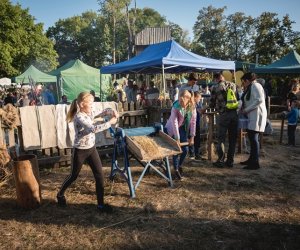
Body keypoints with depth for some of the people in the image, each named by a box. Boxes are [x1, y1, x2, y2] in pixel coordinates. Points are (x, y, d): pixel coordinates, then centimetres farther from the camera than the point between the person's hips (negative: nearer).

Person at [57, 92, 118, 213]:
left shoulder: (89, 113, 2)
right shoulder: (79, 117, -22)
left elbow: (102, 112, 15)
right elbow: (94, 129, -34)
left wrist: (112, 112, -8)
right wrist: (110, 123, -28)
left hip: (91, 149, 7)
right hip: (80, 151, -7)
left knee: (99, 175, 1)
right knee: (74, 176, 13)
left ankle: (101, 204, 11)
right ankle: (60, 194, 42)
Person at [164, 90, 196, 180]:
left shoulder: (192, 107, -14)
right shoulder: (176, 107, -26)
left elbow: (193, 122, -9)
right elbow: (174, 123, -27)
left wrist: (192, 137, -9)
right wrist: (177, 139, -26)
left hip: (183, 128, 4)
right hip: (172, 129, -4)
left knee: (185, 149, 3)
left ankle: (180, 165, 30)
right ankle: (176, 169, 13)